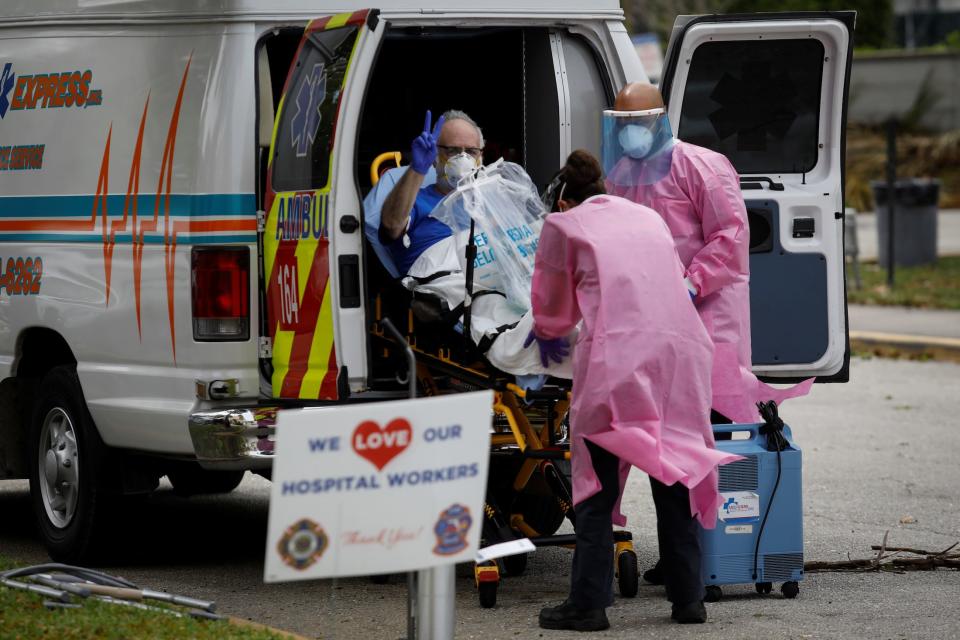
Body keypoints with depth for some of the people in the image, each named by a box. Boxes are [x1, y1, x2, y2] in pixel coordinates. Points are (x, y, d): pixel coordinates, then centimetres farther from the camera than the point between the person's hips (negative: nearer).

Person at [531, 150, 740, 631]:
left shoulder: (563, 225, 14)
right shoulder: (648, 217, 26)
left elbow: (553, 308, 23)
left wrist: (546, 334, 48)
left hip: (617, 353, -4)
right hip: (682, 345, 4)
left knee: (597, 481, 3)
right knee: (675, 474, 13)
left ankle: (588, 604, 1)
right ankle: (688, 598, 16)